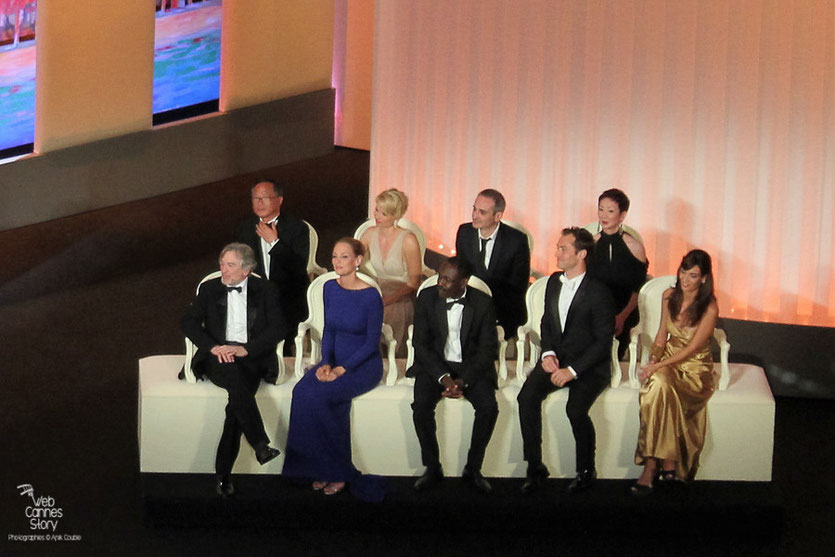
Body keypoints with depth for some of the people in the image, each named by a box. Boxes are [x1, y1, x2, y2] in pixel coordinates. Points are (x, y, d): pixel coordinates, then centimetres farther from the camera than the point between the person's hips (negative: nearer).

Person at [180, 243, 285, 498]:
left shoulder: (265, 290, 9)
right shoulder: (210, 289, 13)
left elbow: (278, 327, -1)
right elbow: (188, 321, 3)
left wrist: (245, 349, -15)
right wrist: (213, 347, -15)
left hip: (251, 357, 0)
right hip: (218, 357, 1)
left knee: (238, 400, -29)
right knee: (233, 373, -35)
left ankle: (223, 473, -25)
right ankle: (260, 445, -38)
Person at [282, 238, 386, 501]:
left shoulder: (371, 296, -13)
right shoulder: (330, 288, 4)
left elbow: (372, 343, -11)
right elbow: (328, 330, 11)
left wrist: (342, 369, -19)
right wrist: (326, 363, -6)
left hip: (364, 364, -5)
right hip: (335, 360, 5)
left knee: (319, 396, -29)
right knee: (302, 392, -24)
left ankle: (337, 471, -13)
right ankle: (322, 468, -13)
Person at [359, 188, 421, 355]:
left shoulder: (408, 240, -13)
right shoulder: (370, 234, 2)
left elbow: (414, 282, -9)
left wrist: (387, 300, -19)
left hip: (402, 301, -5)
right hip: (379, 296, 5)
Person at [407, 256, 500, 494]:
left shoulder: (483, 303, -7)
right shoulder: (427, 297, -4)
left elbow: (488, 348, -6)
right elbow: (420, 343, -4)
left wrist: (463, 380, -19)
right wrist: (442, 377, -18)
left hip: (471, 367, 0)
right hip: (434, 365, 1)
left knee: (489, 407, -25)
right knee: (421, 406, -26)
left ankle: (473, 468, -6)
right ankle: (432, 468, -8)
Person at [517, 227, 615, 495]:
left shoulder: (598, 292, -12)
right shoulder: (554, 282, 9)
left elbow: (603, 342, -13)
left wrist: (572, 370, -19)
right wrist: (548, 353, 0)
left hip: (589, 366, -5)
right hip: (556, 360, 6)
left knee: (575, 409, -30)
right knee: (527, 397, -21)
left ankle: (586, 471, -4)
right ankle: (535, 467, -9)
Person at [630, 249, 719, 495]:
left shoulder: (709, 308, -14)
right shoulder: (670, 296, 3)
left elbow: (692, 349, -16)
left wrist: (659, 366, -22)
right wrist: (653, 359, -5)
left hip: (695, 367, -4)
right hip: (668, 359, 4)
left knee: (659, 390, -32)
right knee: (658, 385, -31)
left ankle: (651, 466, -25)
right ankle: (668, 463, -26)